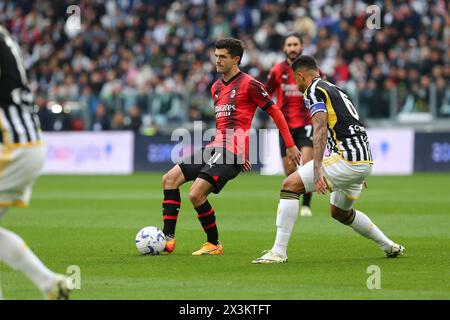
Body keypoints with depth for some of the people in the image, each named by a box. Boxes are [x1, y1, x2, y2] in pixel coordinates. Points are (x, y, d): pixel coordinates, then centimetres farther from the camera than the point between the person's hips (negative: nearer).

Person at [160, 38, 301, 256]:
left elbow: (275, 112, -4)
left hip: (232, 151, -9)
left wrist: (290, 145, -4)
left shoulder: (248, 84, -7)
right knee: (170, 179, -2)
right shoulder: (216, 88, 18)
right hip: (215, 147, 9)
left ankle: (214, 244, -3)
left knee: (196, 194, -20)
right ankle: (168, 238, -4)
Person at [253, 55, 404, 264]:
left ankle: (279, 252, -14)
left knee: (290, 185, -8)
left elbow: (321, 129, -19)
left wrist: (318, 169, -28)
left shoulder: (313, 91, -4)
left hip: (346, 159, -9)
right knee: (339, 212, 30)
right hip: (365, 161, 9)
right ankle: (390, 247, 37)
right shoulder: (334, 89, 24)